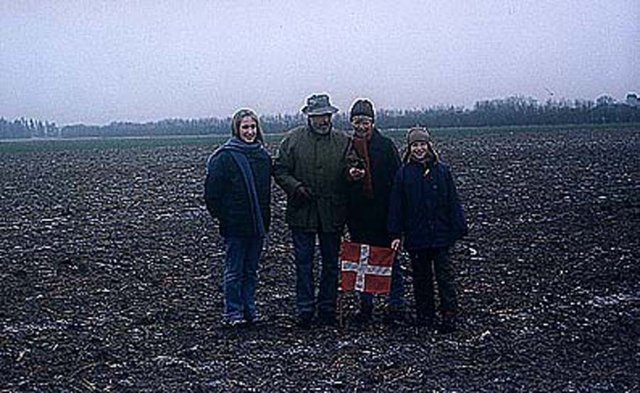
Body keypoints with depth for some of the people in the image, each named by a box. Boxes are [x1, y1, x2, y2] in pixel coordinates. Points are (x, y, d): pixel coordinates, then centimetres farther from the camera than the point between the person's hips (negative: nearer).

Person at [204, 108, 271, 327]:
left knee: (251, 269, 13)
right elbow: (212, 189, -9)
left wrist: (265, 219, 12)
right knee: (234, 270, 2)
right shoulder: (226, 156, -9)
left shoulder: (263, 156, 9)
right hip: (235, 225, -5)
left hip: (257, 223, 5)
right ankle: (233, 313, 9)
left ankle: (249, 309, 22)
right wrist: (221, 216, -7)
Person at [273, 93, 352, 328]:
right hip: (302, 212, -1)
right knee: (304, 264, 4)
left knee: (331, 264, 10)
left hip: (332, 213, 1)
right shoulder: (293, 139, 2)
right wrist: (296, 186, -13)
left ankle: (327, 309, 21)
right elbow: (280, 170, 2)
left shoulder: (343, 142, 5)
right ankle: (305, 311, 12)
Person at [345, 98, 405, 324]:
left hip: (384, 214, -3)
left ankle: (396, 306, 12)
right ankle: (365, 306, 20)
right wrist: (349, 176, -14)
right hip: (358, 216, 3)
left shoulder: (386, 146, -1)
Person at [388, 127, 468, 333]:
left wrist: (458, 228, -1)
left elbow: (452, 201, 3)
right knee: (421, 277, 10)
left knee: (444, 275, -2)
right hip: (415, 236, 1)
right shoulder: (404, 173, 1)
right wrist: (396, 234, -1)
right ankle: (424, 315, 20)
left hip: (440, 234, -1)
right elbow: (396, 205, 2)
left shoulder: (441, 170, 1)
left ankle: (449, 316, 2)